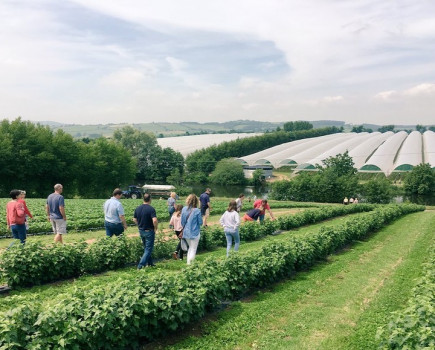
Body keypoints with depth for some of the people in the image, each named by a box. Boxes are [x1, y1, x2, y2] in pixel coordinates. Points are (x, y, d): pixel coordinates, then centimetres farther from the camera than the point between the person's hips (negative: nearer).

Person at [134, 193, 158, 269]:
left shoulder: (138, 208, 1)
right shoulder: (151, 209, -19)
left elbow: (134, 220, 8)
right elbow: (155, 220, -28)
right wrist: (155, 228, -12)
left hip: (141, 231, 7)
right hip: (149, 231, -7)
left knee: (146, 248, 22)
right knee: (148, 249, 1)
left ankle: (150, 263, 31)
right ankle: (141, 265, -7)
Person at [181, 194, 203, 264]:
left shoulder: (184, 209, -5)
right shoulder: (197, 211, -16)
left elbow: (182, 222, 4)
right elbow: (200, 222, -7)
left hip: (186, 232, 4)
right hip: (195, 232, -4)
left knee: (190, 248, 23)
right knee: (193, 249, 7)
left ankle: (188, 263, 23)